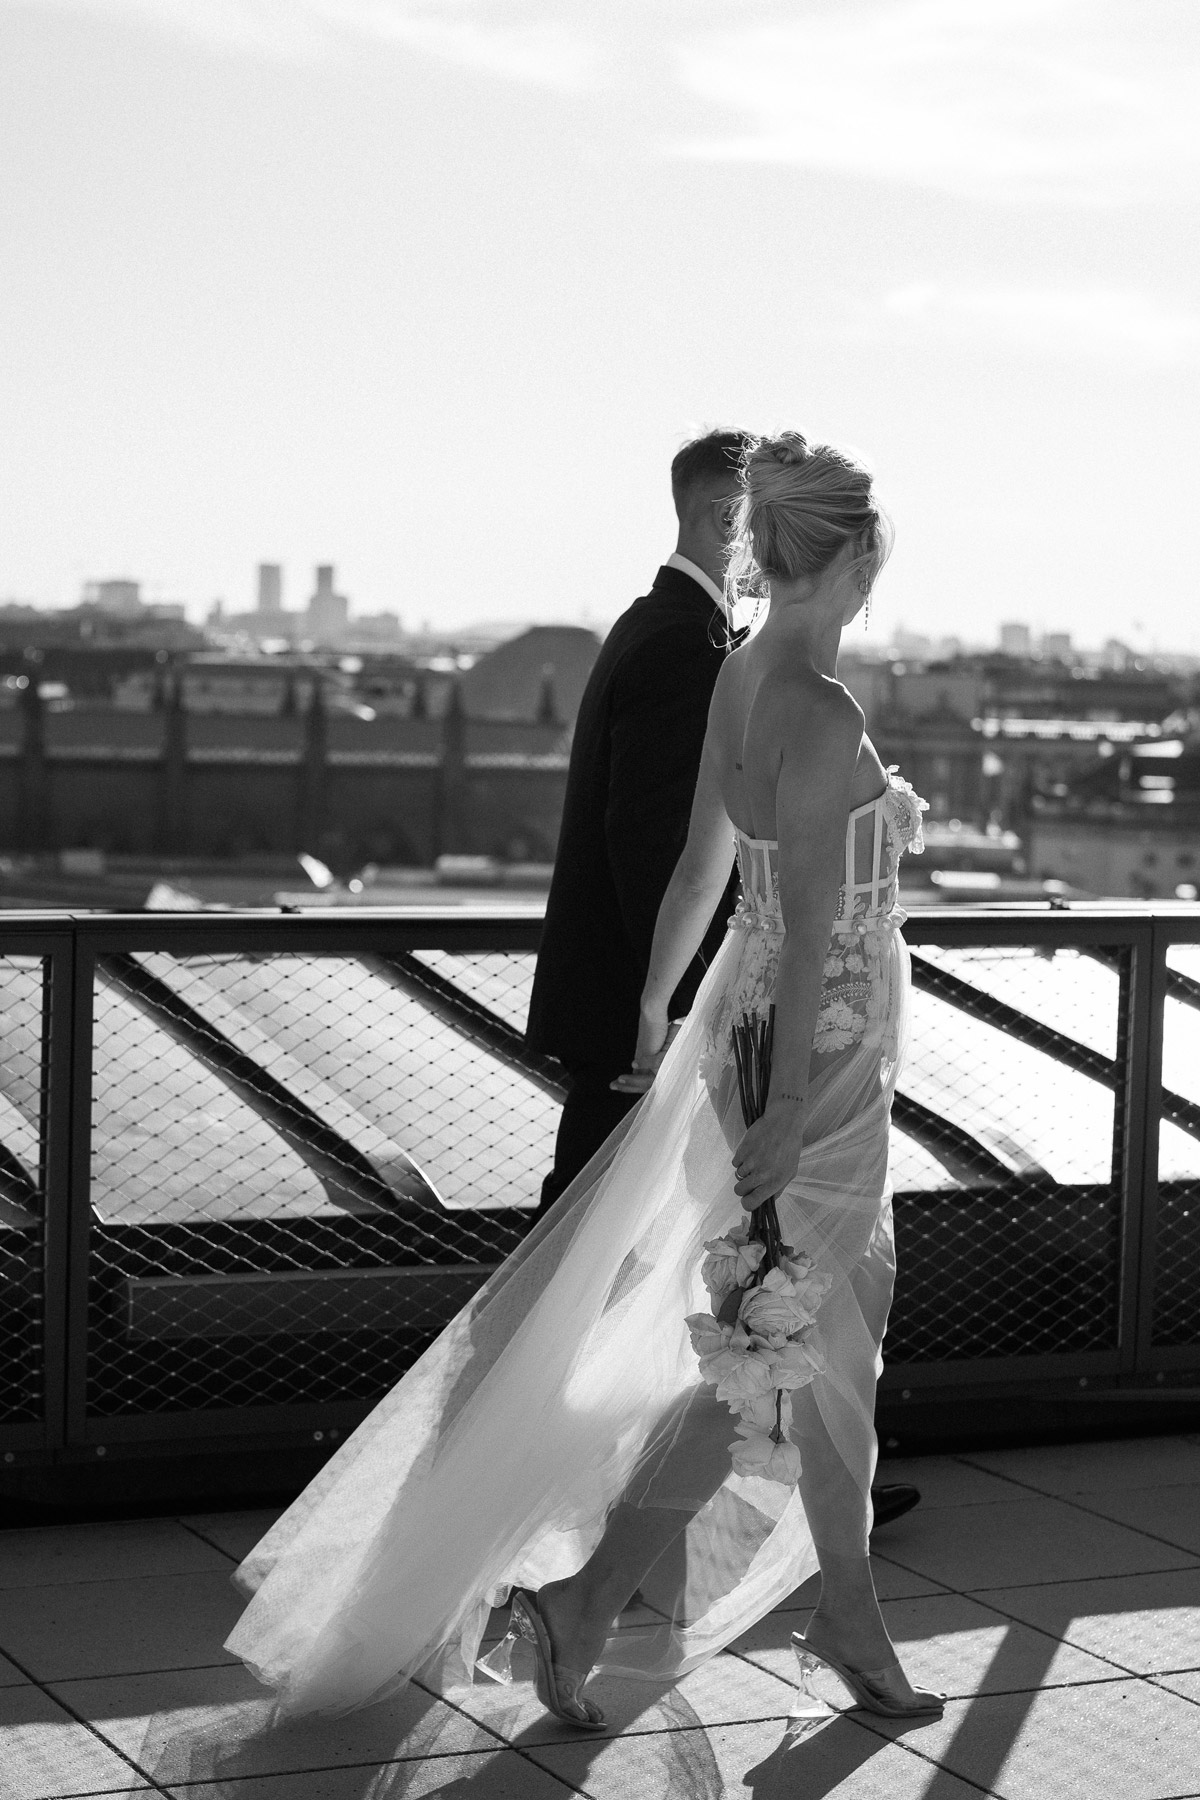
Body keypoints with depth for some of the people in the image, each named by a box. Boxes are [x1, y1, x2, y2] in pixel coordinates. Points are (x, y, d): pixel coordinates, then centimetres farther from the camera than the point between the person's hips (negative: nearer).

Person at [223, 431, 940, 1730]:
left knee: (835, 1339, 17)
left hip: (751, 1029, 9)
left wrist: (656, 1013, 22)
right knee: (782, 1352, 3)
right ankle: (580, 1604, 10)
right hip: (817, 1050, -9)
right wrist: (787, 1109, -22)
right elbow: (809, 926, -23)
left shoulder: (736, 682, 4)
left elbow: (699, 868, 13)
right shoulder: (824, 716, -23)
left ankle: (848, 1624, 27)